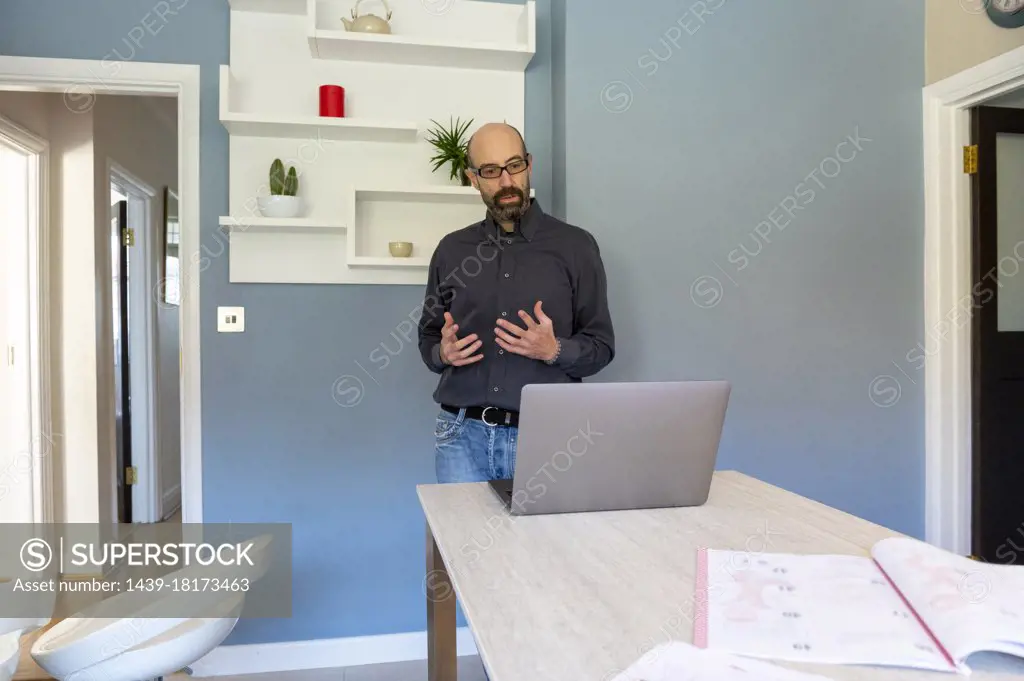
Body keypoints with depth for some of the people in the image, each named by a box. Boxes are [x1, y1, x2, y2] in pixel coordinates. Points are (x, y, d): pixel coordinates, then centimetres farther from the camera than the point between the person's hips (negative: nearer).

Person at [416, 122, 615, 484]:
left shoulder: (575, 246, 0)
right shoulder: (451, 250, 8)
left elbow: (601, 345, 1)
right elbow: (428, 338, 14)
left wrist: (554, 350, -18)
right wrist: (443, 352, -8)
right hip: (462, 434, 2)